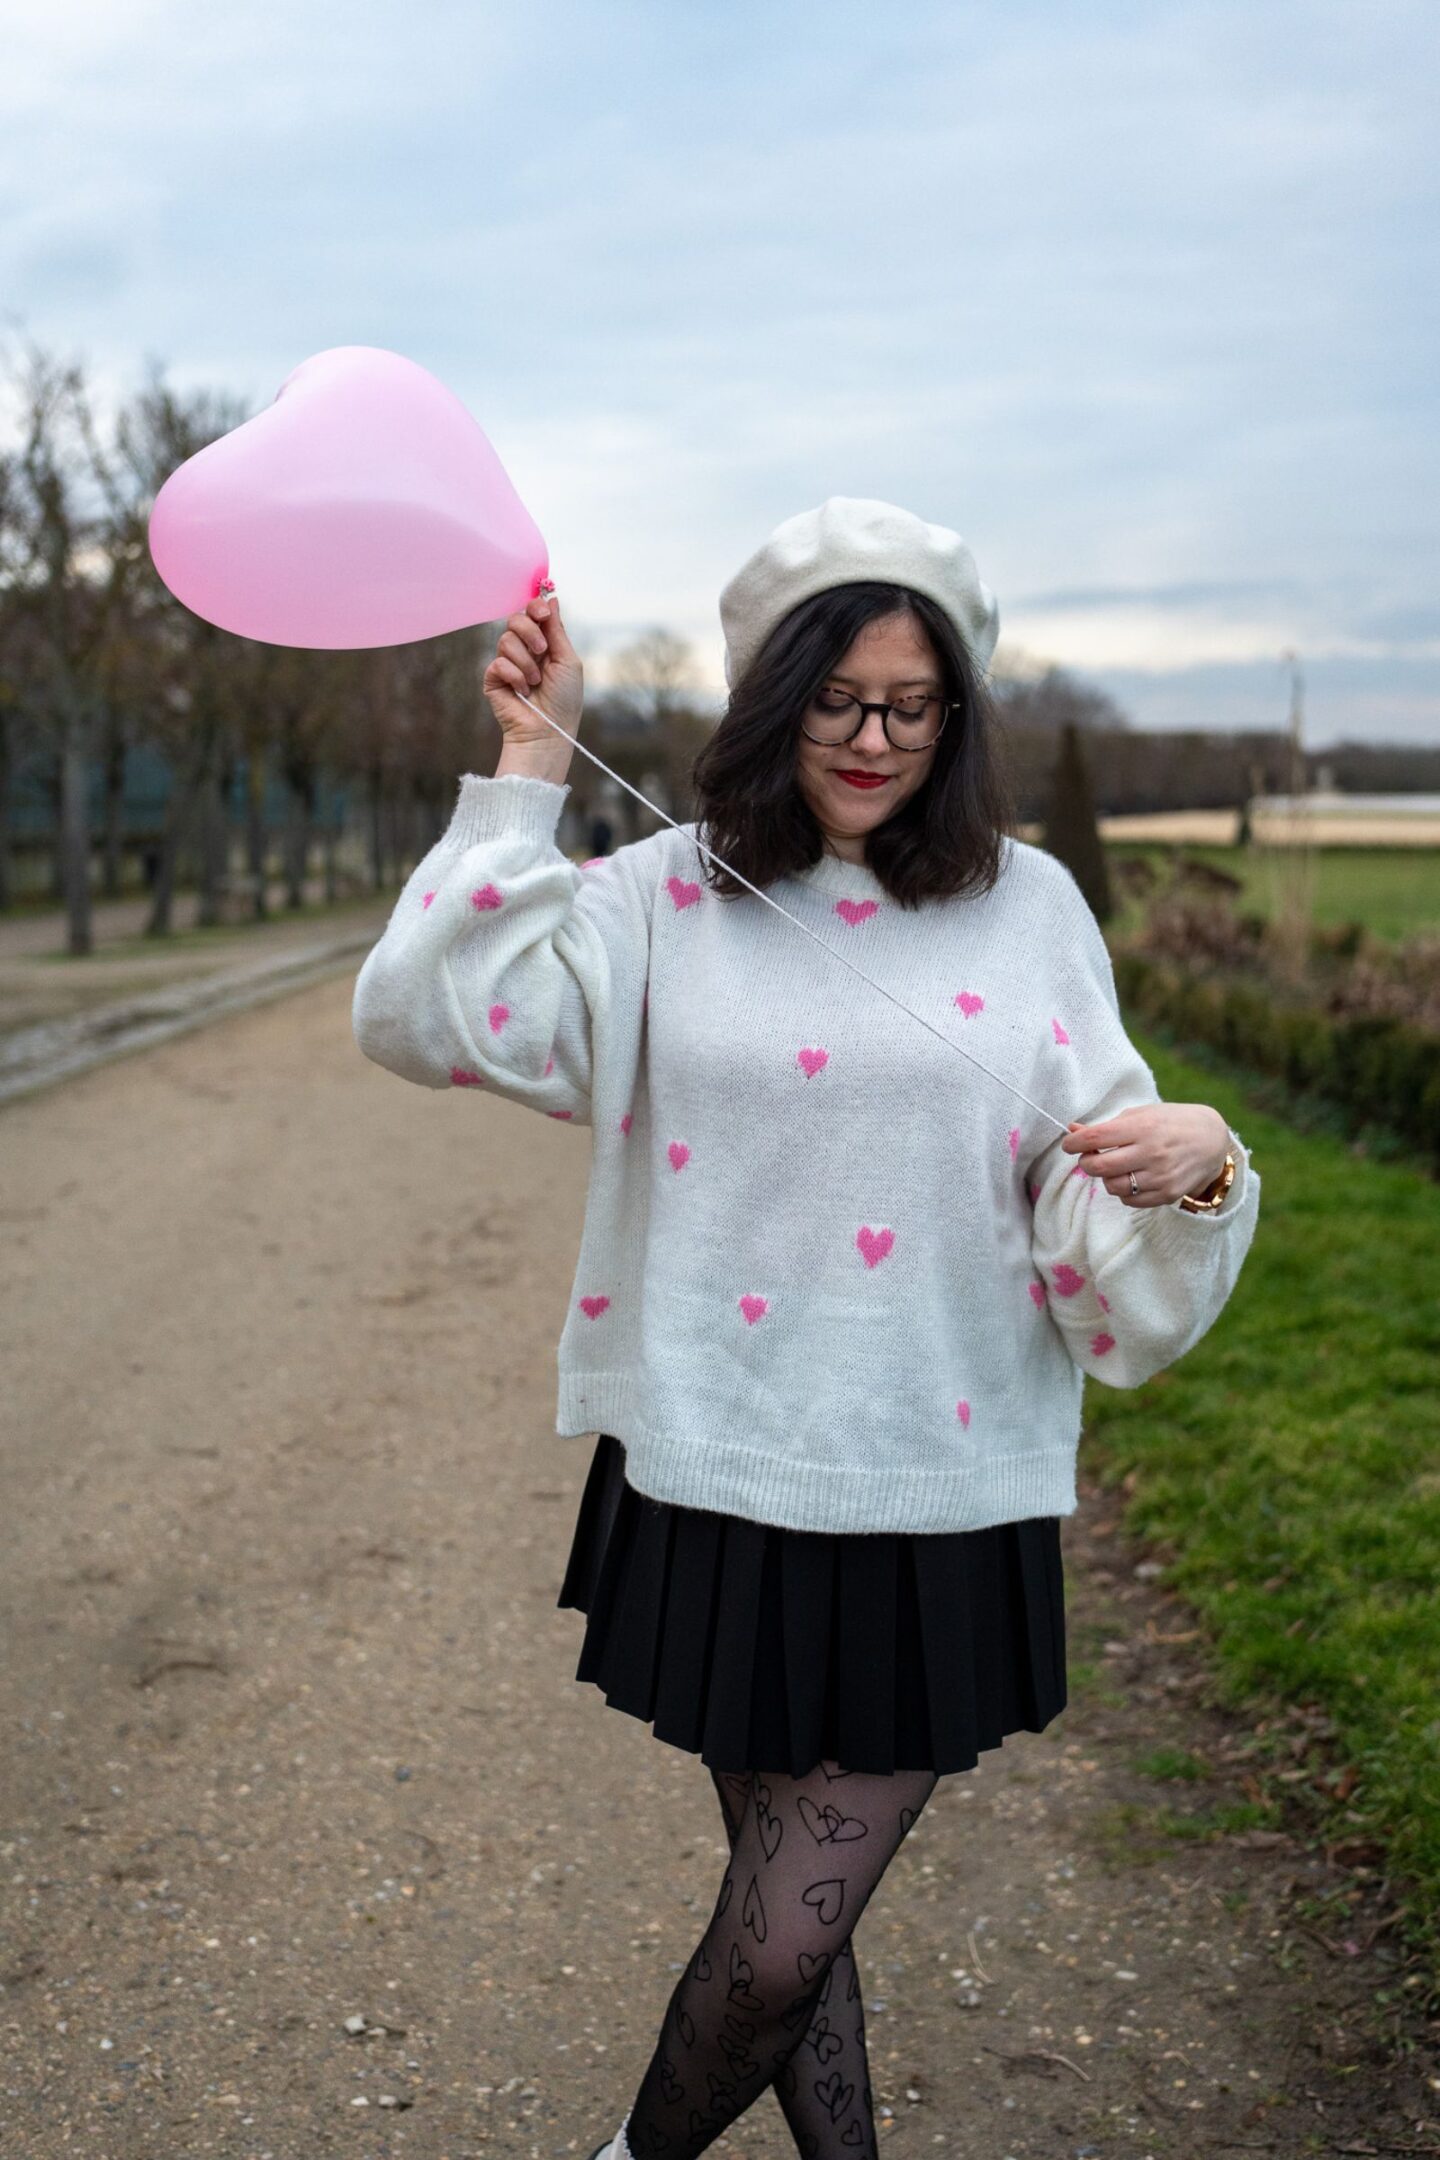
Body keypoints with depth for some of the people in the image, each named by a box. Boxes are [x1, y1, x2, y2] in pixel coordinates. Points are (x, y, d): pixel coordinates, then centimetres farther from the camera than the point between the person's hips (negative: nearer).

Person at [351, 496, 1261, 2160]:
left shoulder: (1027, 909, 1)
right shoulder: (664, 899, 0)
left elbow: (1098, 1215, 1)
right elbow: (425, 1018, -13)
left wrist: (1197, 1168, -21)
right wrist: (528, 766, -11)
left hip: (935, 1508, 0)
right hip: (715, 1492, 1)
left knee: (779, 1950, 5)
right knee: (788, 1920, 16)